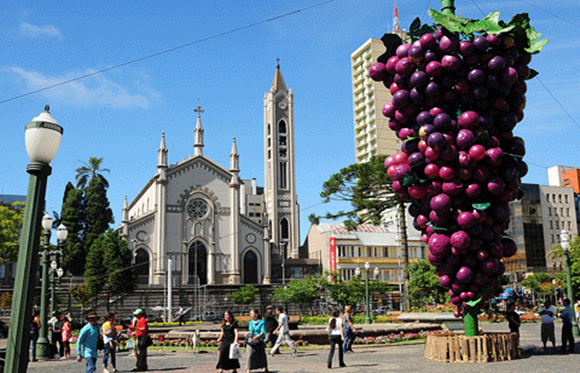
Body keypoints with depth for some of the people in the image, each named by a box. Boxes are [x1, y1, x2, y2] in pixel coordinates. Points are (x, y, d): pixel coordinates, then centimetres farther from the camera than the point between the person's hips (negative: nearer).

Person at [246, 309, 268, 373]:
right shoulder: (251, 322, 8)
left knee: (262, 356, 12)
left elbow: (262, 332, -15)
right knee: (250, 356, -10)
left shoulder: (261, 322, -8)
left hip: (259, 341, -3)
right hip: (251, 341, 4)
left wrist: (256, 337, -25)